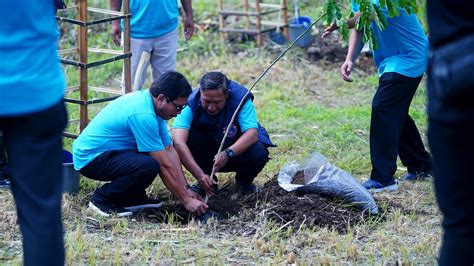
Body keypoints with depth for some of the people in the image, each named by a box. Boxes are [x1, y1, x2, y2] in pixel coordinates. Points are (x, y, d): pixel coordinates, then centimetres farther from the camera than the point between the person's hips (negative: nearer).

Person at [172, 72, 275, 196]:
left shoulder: (240, 98, -24)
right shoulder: (191, 103, -26)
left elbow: (252, 133, -33)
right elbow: (178, 142, -37)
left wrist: (228, 153, -51)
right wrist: (200, 175, -48)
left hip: (236, 150, 0)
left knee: (259, 153, -32)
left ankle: (244, 181, 4)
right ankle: (206, 182, -2)